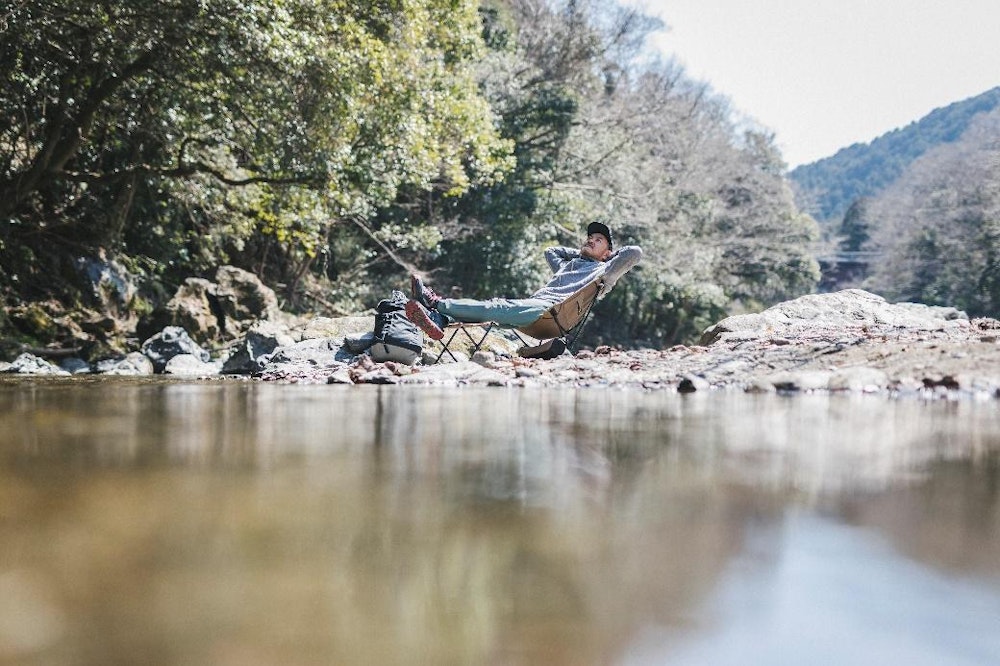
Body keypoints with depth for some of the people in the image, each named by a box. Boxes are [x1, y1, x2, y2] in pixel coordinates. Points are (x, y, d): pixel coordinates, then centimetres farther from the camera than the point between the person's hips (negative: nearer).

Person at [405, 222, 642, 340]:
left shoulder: (604, 270, 18)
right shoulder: (568, 264, 40)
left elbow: (635, 252, 6)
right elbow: (550, 251, 56)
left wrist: (611, 253, 24)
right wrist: (580, 252, 46)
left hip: (550, 308, -7)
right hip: (533, 304, 7)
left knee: (496, 309, -24)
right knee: (492, 307, -19)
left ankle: (436, 302, -34)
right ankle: (437, 320, -42)